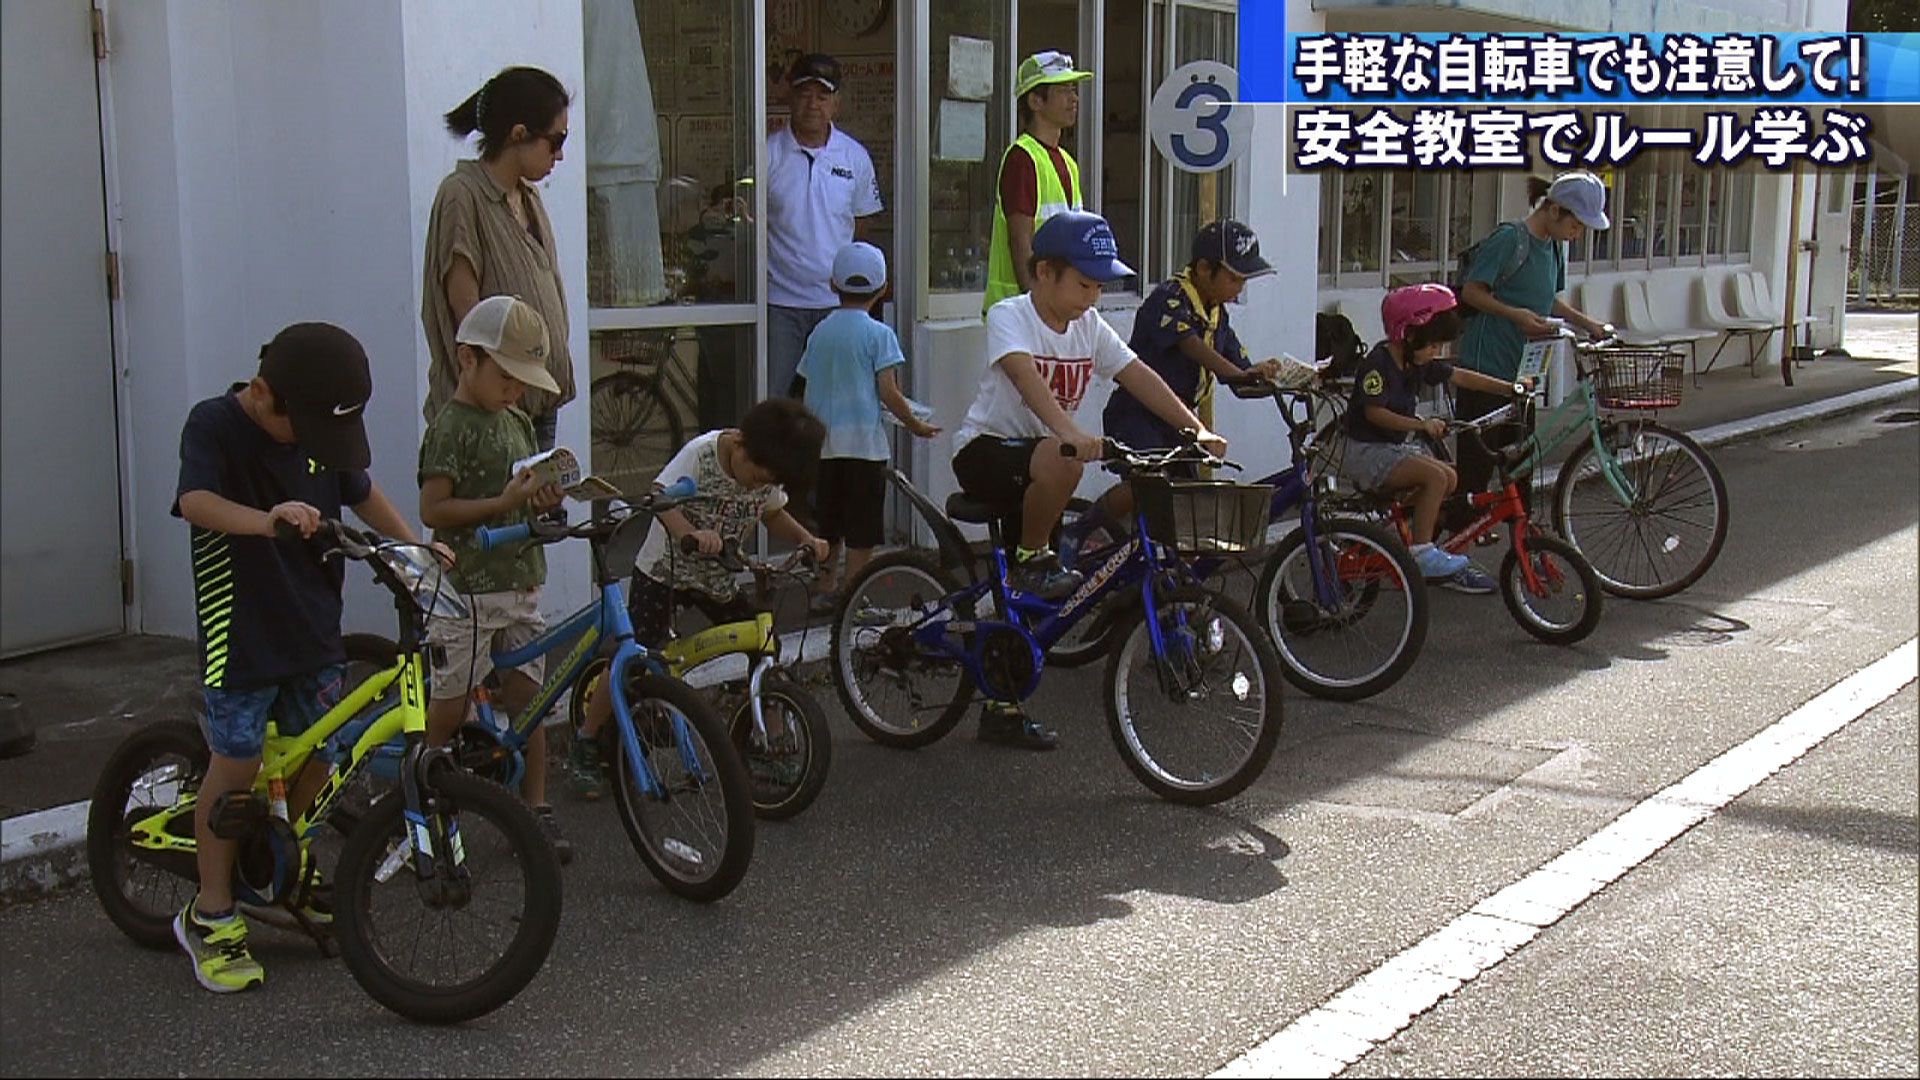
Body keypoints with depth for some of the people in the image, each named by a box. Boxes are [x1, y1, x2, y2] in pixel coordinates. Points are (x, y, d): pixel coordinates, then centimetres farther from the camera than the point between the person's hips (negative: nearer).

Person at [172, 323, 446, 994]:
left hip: (314, 628, 6)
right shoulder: (215, 424, -15)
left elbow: (363, 494, 17)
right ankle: (211, 915, 10)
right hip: (241, 632, -6)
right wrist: (268, 520, -49)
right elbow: (196, 501, -31)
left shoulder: (320, 432, 3)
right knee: (236, 764, -4)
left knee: (316, 755, 12)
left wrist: (414, 545, 3)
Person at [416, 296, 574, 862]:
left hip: (519, 584, 7)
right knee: (449, 708, -1)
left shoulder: (519, 424, 13)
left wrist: (542, 500, 0)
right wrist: (504, 502, -22)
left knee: (527, 698, 8)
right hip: (465, 587, -7)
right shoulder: (451, 427, -11)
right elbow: (433, 510, -17)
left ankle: (536, 810, 14)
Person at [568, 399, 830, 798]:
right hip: (664, 570, -5)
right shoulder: (702, 452, -23)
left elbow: (773, 514, 8)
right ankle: (585, 746, 2)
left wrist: (806, 539, -11)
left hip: (718, 577, 5)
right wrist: (692, 534, -48)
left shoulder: (768, 471, -7)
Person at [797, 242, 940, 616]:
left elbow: (807, 390, 12)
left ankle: (827, 590, 23)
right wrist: (916, 425, 0)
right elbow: (888, 391, -13)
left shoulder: (820, 331, 8)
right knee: (862, 532, 1)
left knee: (828, 525, 16)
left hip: (823, 442, 5)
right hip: (863, 441, -5)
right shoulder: (879, 333, -7)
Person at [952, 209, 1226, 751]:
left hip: (1037, 451, 7)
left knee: (1022, 596, 6)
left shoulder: (1089, 327, 3)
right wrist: (1071, 433, -51)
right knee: (1062, 463, -38)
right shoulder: (1009, 316, -16)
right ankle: (1032, 559, -14)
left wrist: (1196, 429, -17)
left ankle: (1003, 709, 17)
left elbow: (1139, 377, -4)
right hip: (985, 450, -7)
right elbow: (1026, 377, -35)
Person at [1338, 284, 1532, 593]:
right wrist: (1421, 424, -30)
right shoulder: (1378, 363, -18)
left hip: (1396, 445, 9)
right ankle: (1422, 554, -17)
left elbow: (1462, 378, 13)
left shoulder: (1419, 363, 7)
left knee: (1450, 478, -3)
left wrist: (1509, 388, 7)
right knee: (1435, 476, -23)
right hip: (1366, 451, -9)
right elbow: (1375, 413, -24)